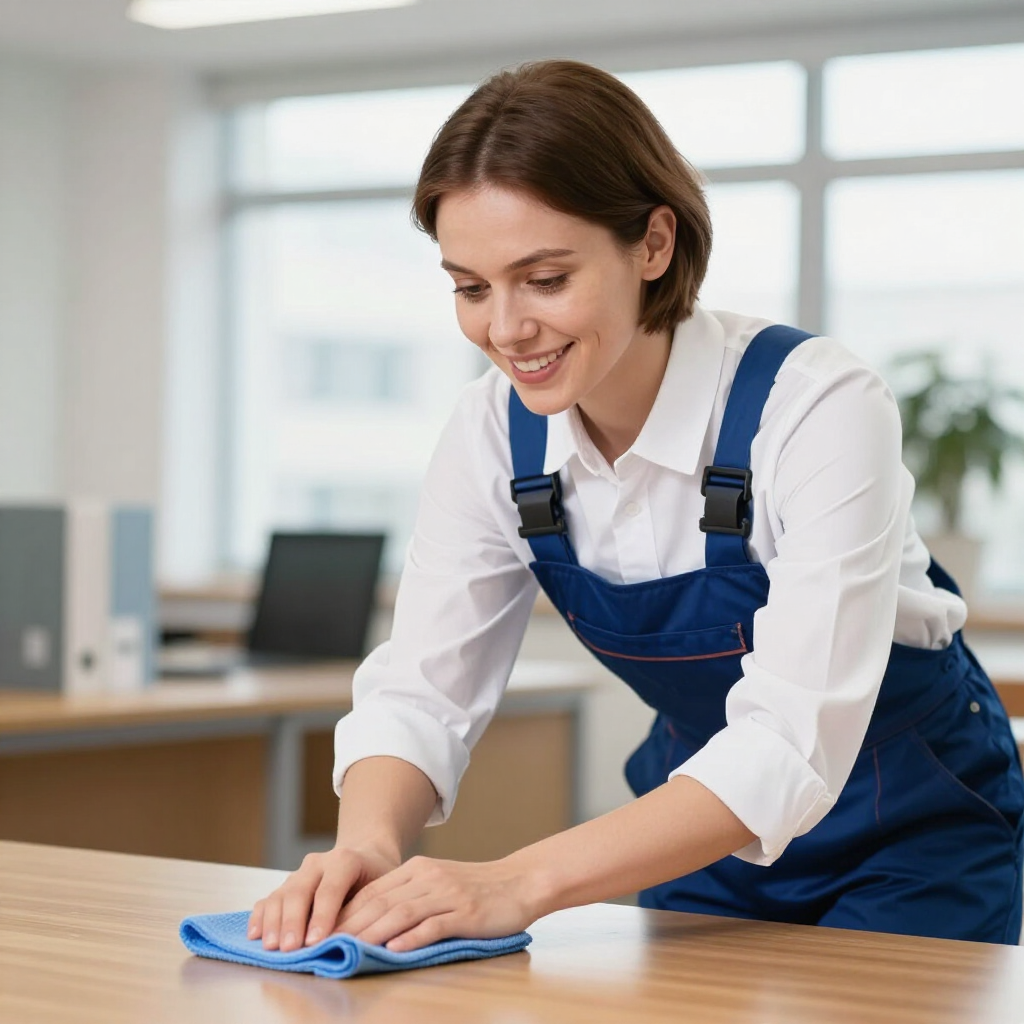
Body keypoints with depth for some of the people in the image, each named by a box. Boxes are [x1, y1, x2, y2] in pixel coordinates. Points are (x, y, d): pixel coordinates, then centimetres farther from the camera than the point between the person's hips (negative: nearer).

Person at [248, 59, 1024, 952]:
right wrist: (369, 845, -34)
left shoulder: (819, 408, -28)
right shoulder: (493, 434, -11)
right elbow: (420, 692, -12)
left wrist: (522, 882, -45)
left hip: (913, 840, -4)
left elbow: (794, 747, -34)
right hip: (706, 834, 5)